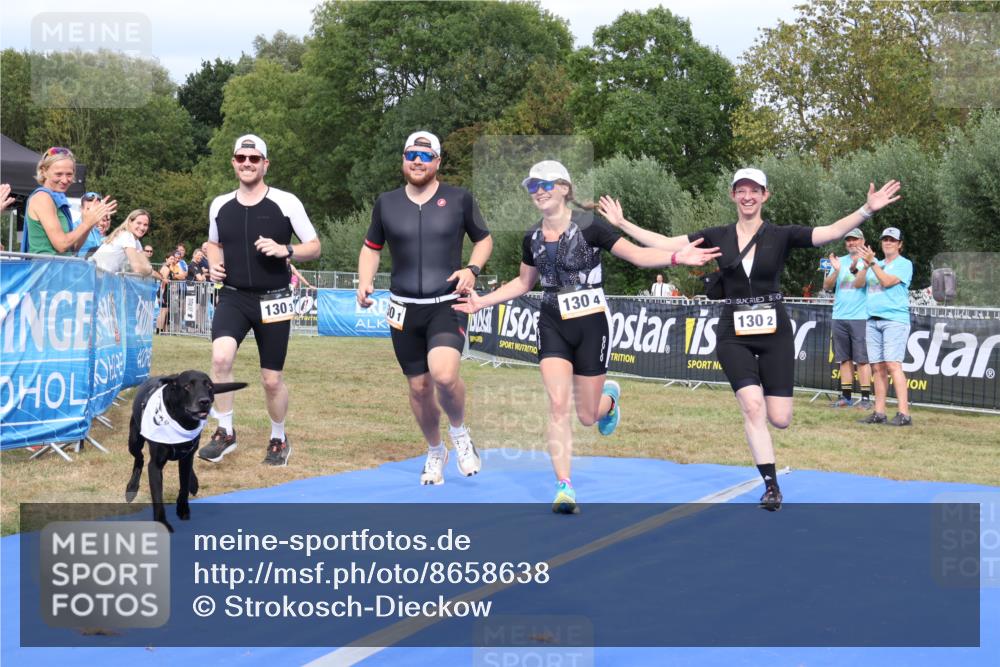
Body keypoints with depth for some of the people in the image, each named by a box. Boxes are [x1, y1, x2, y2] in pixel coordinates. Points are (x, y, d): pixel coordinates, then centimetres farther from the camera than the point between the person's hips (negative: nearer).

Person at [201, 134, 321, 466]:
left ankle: (279, 439, 31)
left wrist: (285, 249, -20)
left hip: (273, 302, -2)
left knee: (272, 379, 5)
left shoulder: (286, 202, -5)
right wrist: (214, 264, 1)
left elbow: (314, 247, -1)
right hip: (233, 298, 2)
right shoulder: (220, 205, 5)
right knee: (221, 357, -24)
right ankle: (225, 432, -7)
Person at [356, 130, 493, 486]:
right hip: (405, 309, 3)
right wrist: (365, 282, -1)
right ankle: (435, 452, 34)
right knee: (419, 387, 9)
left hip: (448, 305, -3)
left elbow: (484, 239, 11)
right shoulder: (386, 203, 5)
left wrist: (472, 269, -8)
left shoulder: (459, 198, 0)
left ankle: (459, 433, 5)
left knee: (444, 375, -25)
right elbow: (371, 247, 17)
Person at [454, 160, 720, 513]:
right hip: (552, 325, 3)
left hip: (591, 325, -3)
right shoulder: (532, 238, 5)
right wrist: (482, 301, 15)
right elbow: (524, 282, 20)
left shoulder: (589, 225, -10)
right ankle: (564, 488, -8)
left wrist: (675, 257, -27)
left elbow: (635, 253, -12)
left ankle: (610, 396, 43)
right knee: (558, 405, -13)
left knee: (587, 416, 4)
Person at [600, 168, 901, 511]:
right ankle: (771, 486, -5)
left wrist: (868, 209, -26)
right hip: (734, 335, 0)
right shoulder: (717, 237, 2)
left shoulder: (781, 235, -3)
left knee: (780, 419, -3)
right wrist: (621, 223, 0)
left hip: (774, 332, 0)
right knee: (752, 407, -17)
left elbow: (832, 231, -13)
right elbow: (664, 243, 4)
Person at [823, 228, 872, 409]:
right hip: (839, 317, 5)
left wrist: (854, 269, -31)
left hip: (860, 317, -5)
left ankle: (865, 398, -5)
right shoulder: (840, 261, 15)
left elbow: (864, 283, -14)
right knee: (844, 359, 7)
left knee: (862, 359, -6)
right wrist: (836, 271, -10)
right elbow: (826, 286, 7)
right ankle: (846, 397, 11)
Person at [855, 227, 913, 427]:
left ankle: (904, 414, -20)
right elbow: (858, 284, 10)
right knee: (878, 367, 3)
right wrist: (866, 266, -5)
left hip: (895, 319, -6)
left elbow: (887, 281, -11)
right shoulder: (876, 265, 21)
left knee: (892, 364, -17)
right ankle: (879, 413, 6)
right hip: (873, 320, 6)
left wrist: (872, 262, -13)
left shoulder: (904, 264, 3)